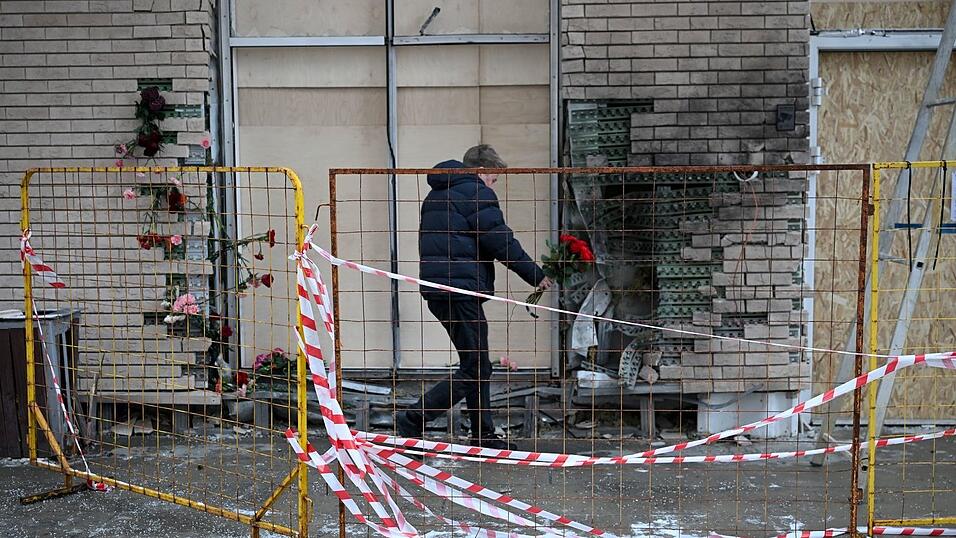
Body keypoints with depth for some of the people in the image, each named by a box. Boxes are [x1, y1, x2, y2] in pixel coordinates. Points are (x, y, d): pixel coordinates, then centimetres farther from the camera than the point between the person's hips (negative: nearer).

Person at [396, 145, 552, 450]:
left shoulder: (435, 196, 22)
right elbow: (503, 243, -10)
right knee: (475, 368, -4)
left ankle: (483, 435, 21)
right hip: (462, 290, -10)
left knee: (475, 363, 16)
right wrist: (536, 276, -1)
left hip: (436, 289, 10)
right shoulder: (476, 193, -6)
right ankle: (413, 421, -8)